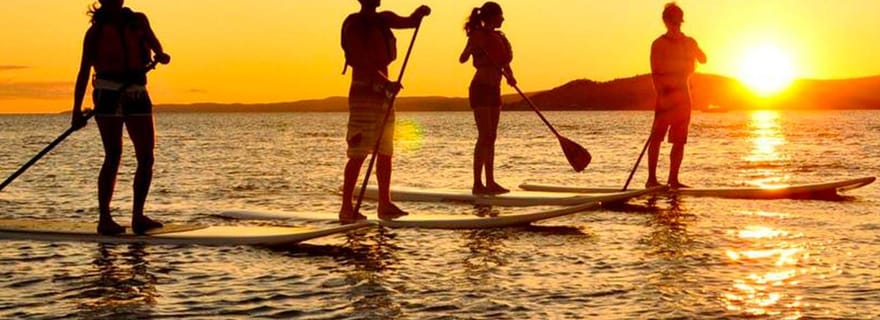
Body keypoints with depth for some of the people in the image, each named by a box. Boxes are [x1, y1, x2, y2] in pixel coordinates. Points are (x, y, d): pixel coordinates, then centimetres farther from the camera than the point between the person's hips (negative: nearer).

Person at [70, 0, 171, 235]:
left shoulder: (138, 21, 13)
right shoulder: (97, 31, 2)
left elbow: (151, 40, -2)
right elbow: (84, 70, 0)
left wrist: (160, 54, -26)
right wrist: (77, 110, -6)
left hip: (137, 95, 4)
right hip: (108, 94, -4)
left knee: (146, 156, -1)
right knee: (113, 156, -11)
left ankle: (138, 216, 6)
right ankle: (104, 218, -7)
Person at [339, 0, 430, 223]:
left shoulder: (383, 20, 13)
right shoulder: (354, 25, -9)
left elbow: (410, 22, 14)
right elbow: (363, 62, -17)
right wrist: (387, 83, -26)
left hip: (383, 92, 8)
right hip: (364, 93, -8)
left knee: (385, 152, 9)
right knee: (358, 154, -10)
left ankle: (385, 205, 14)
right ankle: (347, 209, -9)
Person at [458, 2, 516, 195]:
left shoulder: (498, 37, 13)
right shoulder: (479, 35, -9)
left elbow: (505, 62, 20)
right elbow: (463, 59, -16)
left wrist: (510, 76, 1)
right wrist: (476, 50, -34)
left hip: (494, 90, 8)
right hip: (481, 89, -8)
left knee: (491, 137, 9)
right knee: (485, 136, -12)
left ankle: (490, 182, 13)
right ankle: (478, 184, -12)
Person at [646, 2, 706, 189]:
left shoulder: (689, 43, 15)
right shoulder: (659, 44, -1)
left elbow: (703, 60, 8)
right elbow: (655, 73, -8)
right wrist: (660, 94, -20)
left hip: (683, 95, 5)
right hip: (666, 95, -5)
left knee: (679, 141, 3)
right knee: (656, 137, -9)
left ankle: (673, 180, 7)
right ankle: (651, 178, -8)